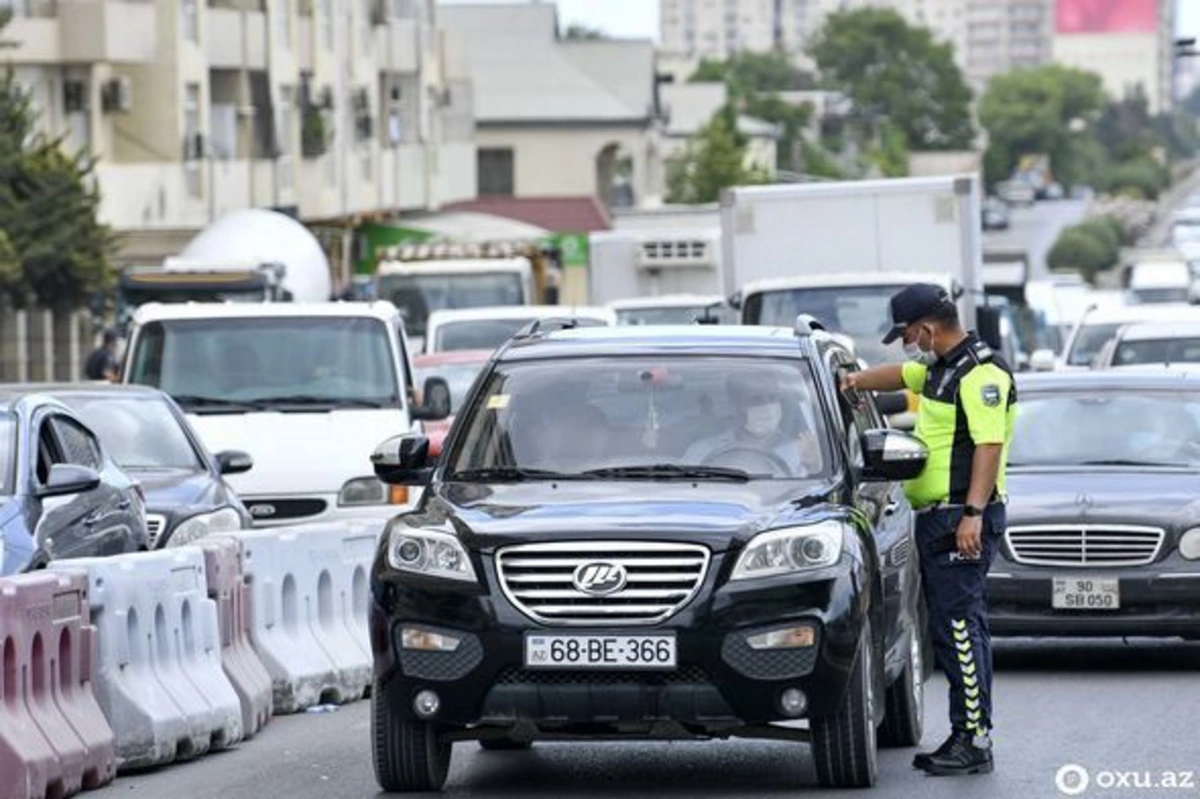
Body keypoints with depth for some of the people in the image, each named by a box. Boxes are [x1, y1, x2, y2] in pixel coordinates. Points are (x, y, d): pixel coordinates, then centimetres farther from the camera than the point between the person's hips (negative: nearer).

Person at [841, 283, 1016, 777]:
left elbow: (989, 446, -21)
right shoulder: (940, 368, 18)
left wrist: (973, 514, -27)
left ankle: (976, 742, -14)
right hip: (937, 519, 10)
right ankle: (964, 736, 14)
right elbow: (901, 375, 38)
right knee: (952, 630, 11)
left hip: (962, 521, -10)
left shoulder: (981, 374, -14)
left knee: (960, 629, -13)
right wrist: (857, 381, 22)